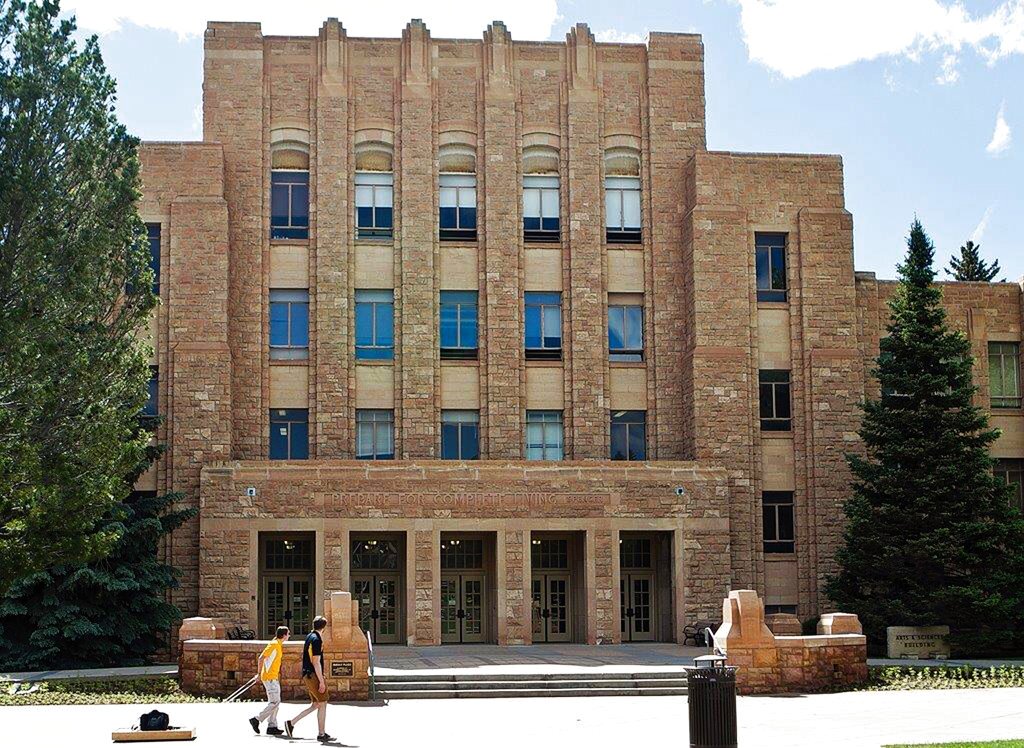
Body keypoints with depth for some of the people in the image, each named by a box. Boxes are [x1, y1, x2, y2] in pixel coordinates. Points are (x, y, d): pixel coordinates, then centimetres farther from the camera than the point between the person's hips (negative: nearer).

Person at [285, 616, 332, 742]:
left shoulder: (309, 637, 14)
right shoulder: (316, 640, -16)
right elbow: (316, 662, -20)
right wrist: (321, 681, -19)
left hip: (307, 675, 10)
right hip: (314, 675, -10)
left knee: (315, 705, 13)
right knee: (322, 704, -2)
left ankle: (291, 723, 10)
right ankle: (321, 734, 2)